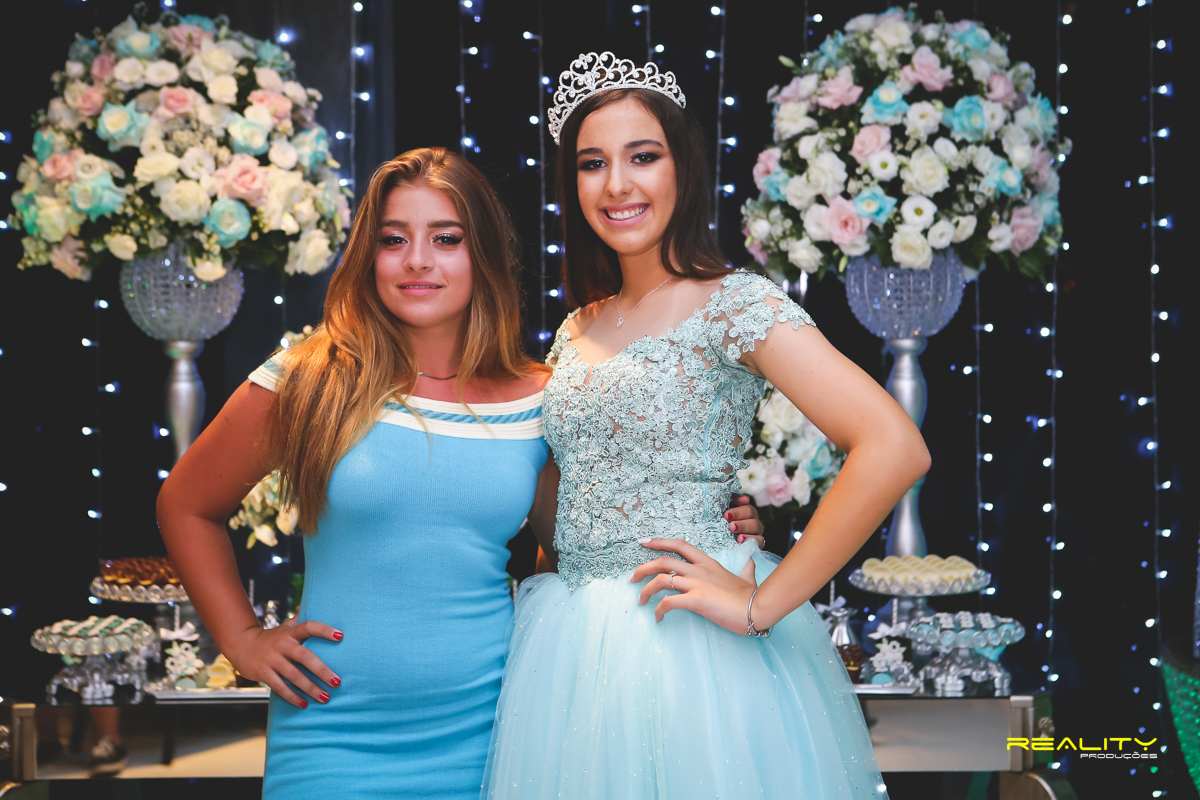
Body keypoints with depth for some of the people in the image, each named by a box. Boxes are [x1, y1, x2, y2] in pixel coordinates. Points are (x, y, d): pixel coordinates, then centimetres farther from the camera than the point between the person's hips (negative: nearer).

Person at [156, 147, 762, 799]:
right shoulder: (310, 384, -6)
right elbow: (185, 506, 7)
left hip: (483, 734, 1)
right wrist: (242, 639, 2)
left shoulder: (539, 403, 0)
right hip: (335, 738, -1)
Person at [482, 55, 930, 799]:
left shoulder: (733, 305, -10)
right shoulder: (576, 332, 10)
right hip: (570, 647, 6)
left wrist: (761, 606, -19)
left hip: (683, 642, -6)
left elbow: (895, 448, -22)